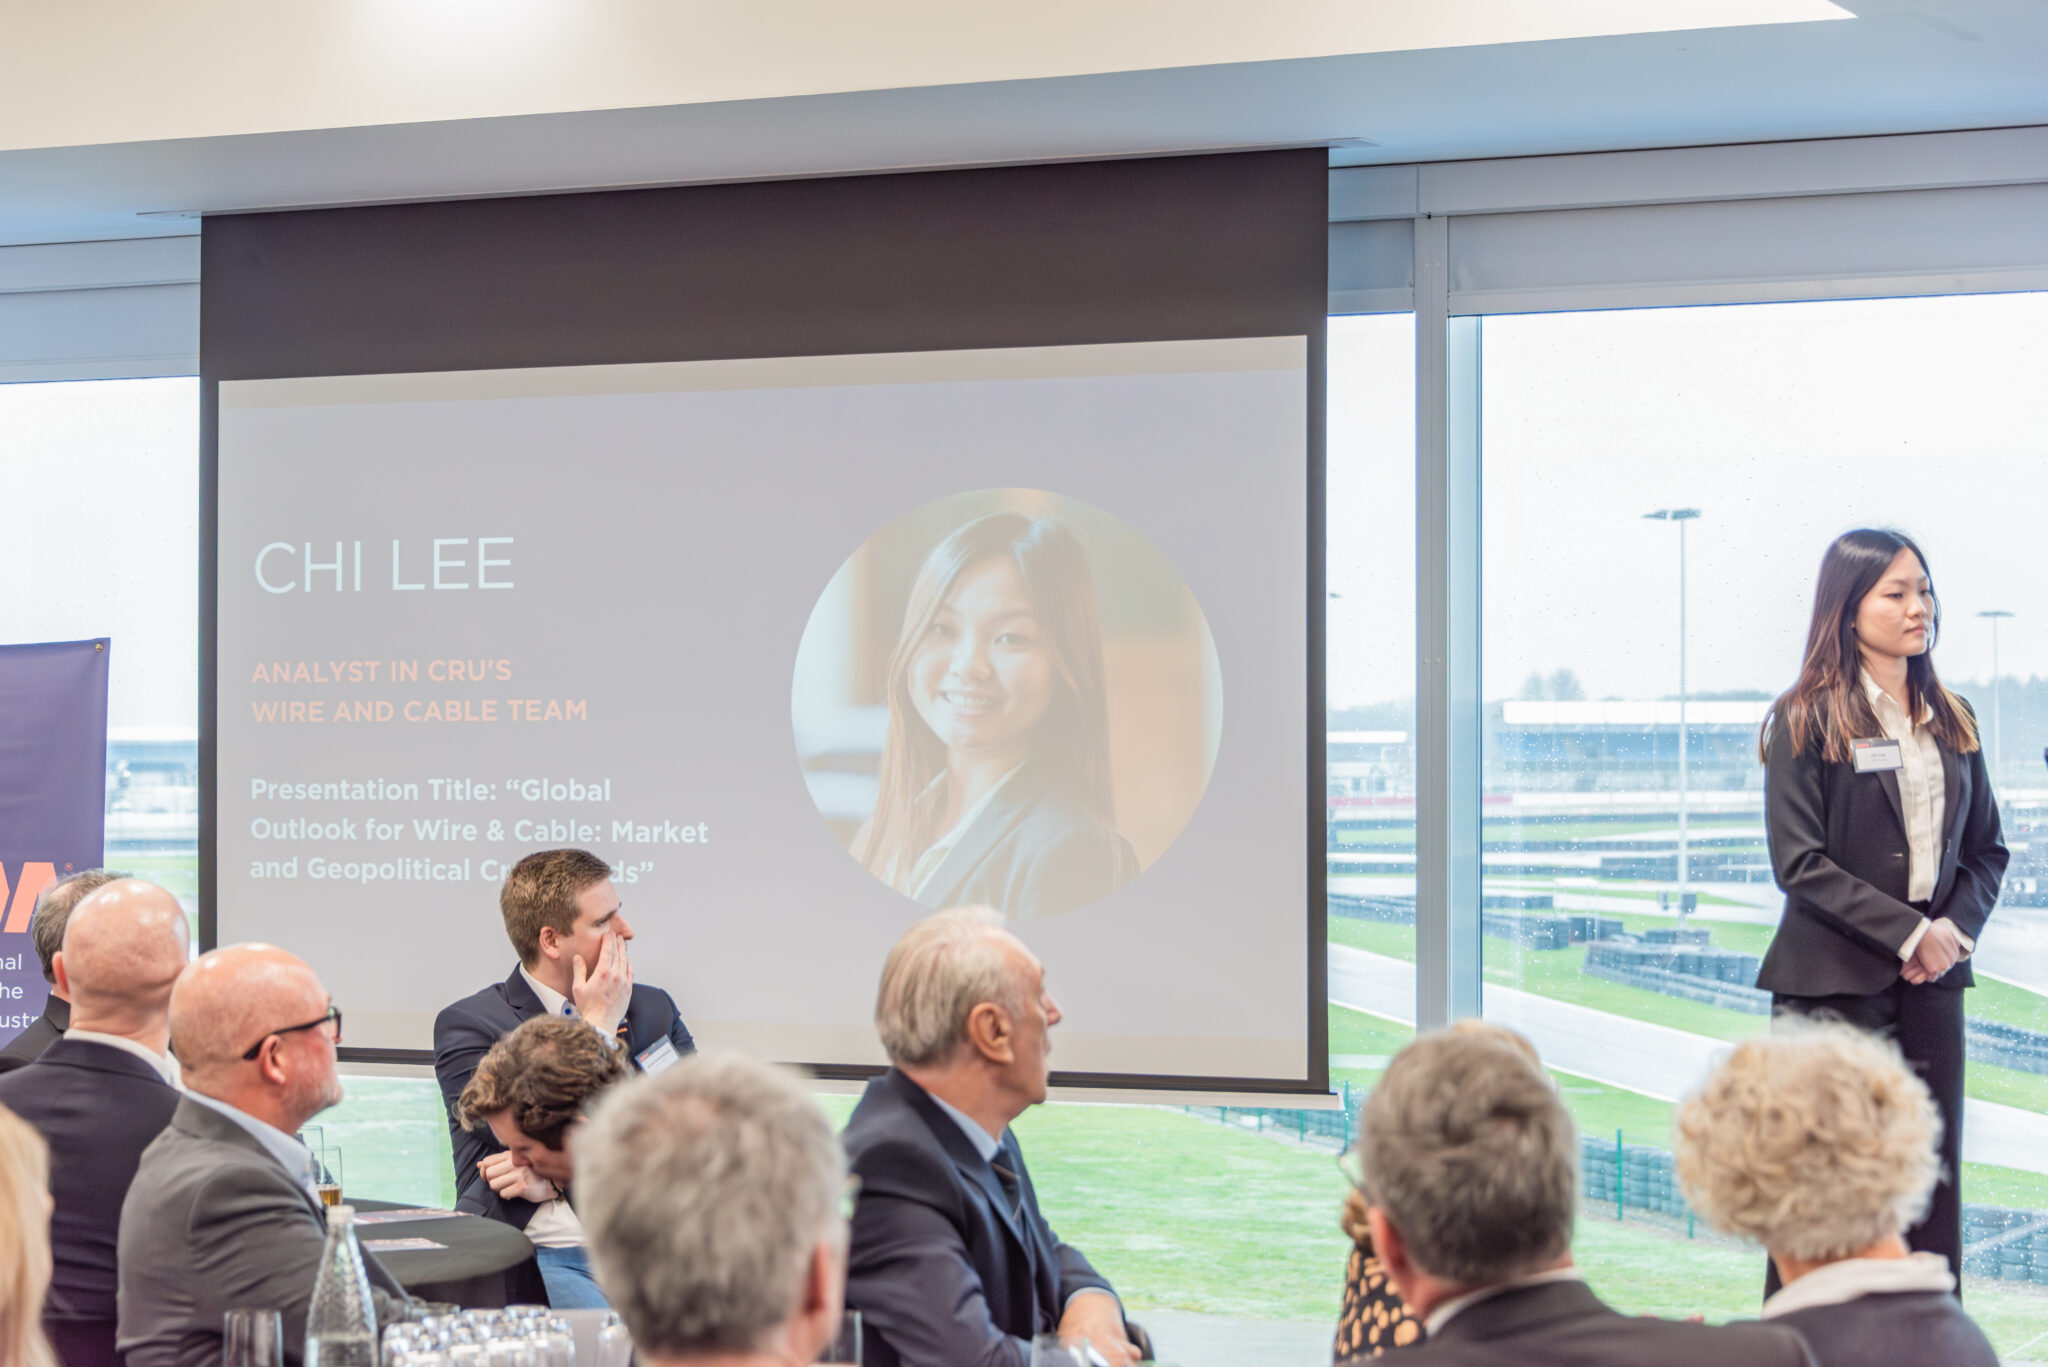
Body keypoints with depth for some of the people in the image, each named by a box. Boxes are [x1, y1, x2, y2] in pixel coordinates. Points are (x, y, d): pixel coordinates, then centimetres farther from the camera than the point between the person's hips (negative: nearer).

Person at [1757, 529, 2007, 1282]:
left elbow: (1986, 848, 15)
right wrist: (1908, 932, -15)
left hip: (1932, 979, 5)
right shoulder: (1807, 721, -4)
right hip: (1832, 983, -5)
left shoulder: (1952, 721, 12)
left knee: (1933, 1184, 5)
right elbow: (1799, 862, -10)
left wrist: (1956, 928, -4)